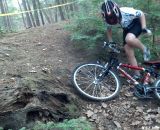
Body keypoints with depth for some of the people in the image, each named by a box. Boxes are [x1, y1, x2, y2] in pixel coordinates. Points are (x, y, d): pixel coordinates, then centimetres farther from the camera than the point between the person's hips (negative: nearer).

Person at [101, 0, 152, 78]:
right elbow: (109, 29, 2)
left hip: (136, 24, -5)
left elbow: (141, 14, -18)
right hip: (127, 29, 5)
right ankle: (137, 75, 11)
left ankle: (144, 49, -9)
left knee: (129, 39, -38)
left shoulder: (126, 12, -37)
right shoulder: (109, 19, -21)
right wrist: (110, 42, 4)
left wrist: (144, 28, -25)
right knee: (129, 54, -2)